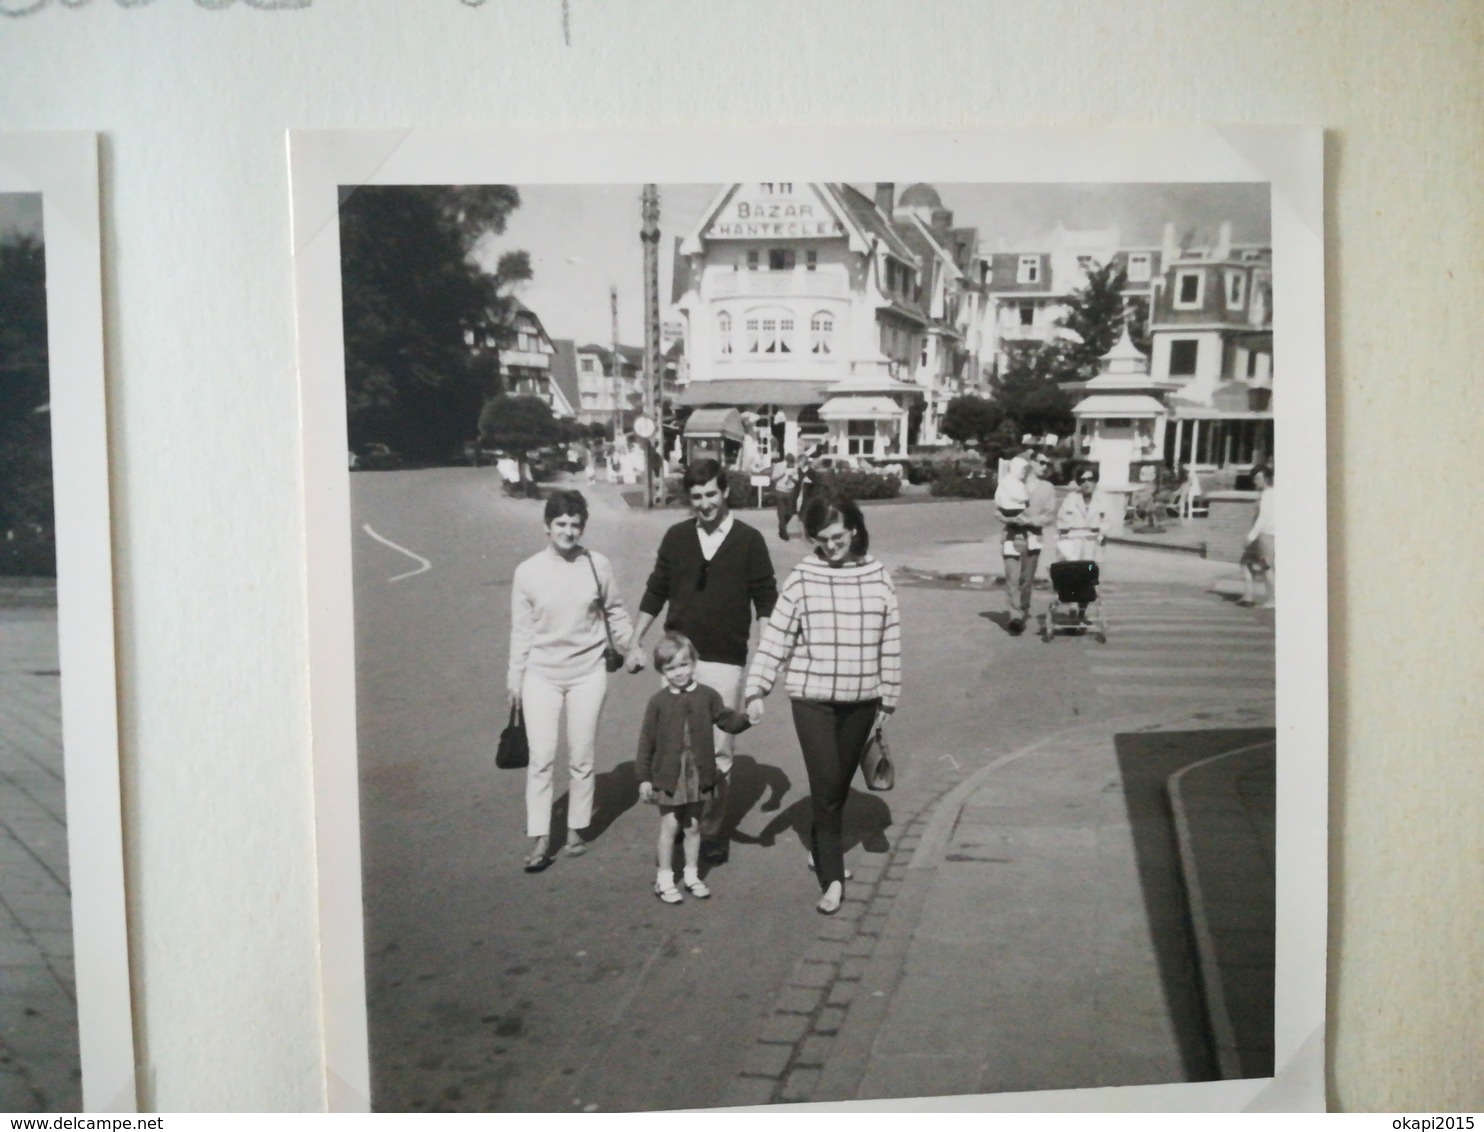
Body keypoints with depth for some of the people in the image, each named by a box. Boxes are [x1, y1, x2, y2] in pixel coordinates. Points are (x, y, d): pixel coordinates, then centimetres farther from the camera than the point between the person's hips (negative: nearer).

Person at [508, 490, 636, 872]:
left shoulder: (597, 565, -5)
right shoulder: (528, 571, -6)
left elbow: (615, 612, 8)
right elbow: (520, 629, 1)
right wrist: (514, 676, 4)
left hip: (587, 672, 1)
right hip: (541, 675, 0)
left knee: (581, 758, 8)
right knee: (541, 758, -3)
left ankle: (576, 829, 23)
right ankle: (539, 838, 4)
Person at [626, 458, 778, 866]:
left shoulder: (749, 540, -2)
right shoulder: (676, 537, 5)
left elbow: (765, 601, 0)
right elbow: (655, 592, 13)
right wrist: (635, 641, 10)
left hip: (725, 662, -3)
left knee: (718, 750, 0)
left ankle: (712, 829, 13)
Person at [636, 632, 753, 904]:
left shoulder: (708, 696, -1)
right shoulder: (658, 701, -6)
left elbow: (726, 720, 0)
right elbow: (647, 740, -4)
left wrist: (747, 719, -21)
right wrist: (644, 777, -5)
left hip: (698, 774, 2)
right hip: (668, 775, -2)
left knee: (693, 826, 13)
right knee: (670, 825, 4)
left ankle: (691, 875, 27)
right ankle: (664, 879, 16)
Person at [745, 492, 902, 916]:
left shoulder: (877, 577, 0)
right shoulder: (802, 578, -6)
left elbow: (890, 643, 5)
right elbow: (776, 637, -5)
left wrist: (888, 698, 6)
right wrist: (757, 690, -10)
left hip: (860, 700, 3)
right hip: (812, 698, -2)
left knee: (840, 784, 14)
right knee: (825, 785, -6)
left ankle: (822, 850, 35)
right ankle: (833, 877, 2)